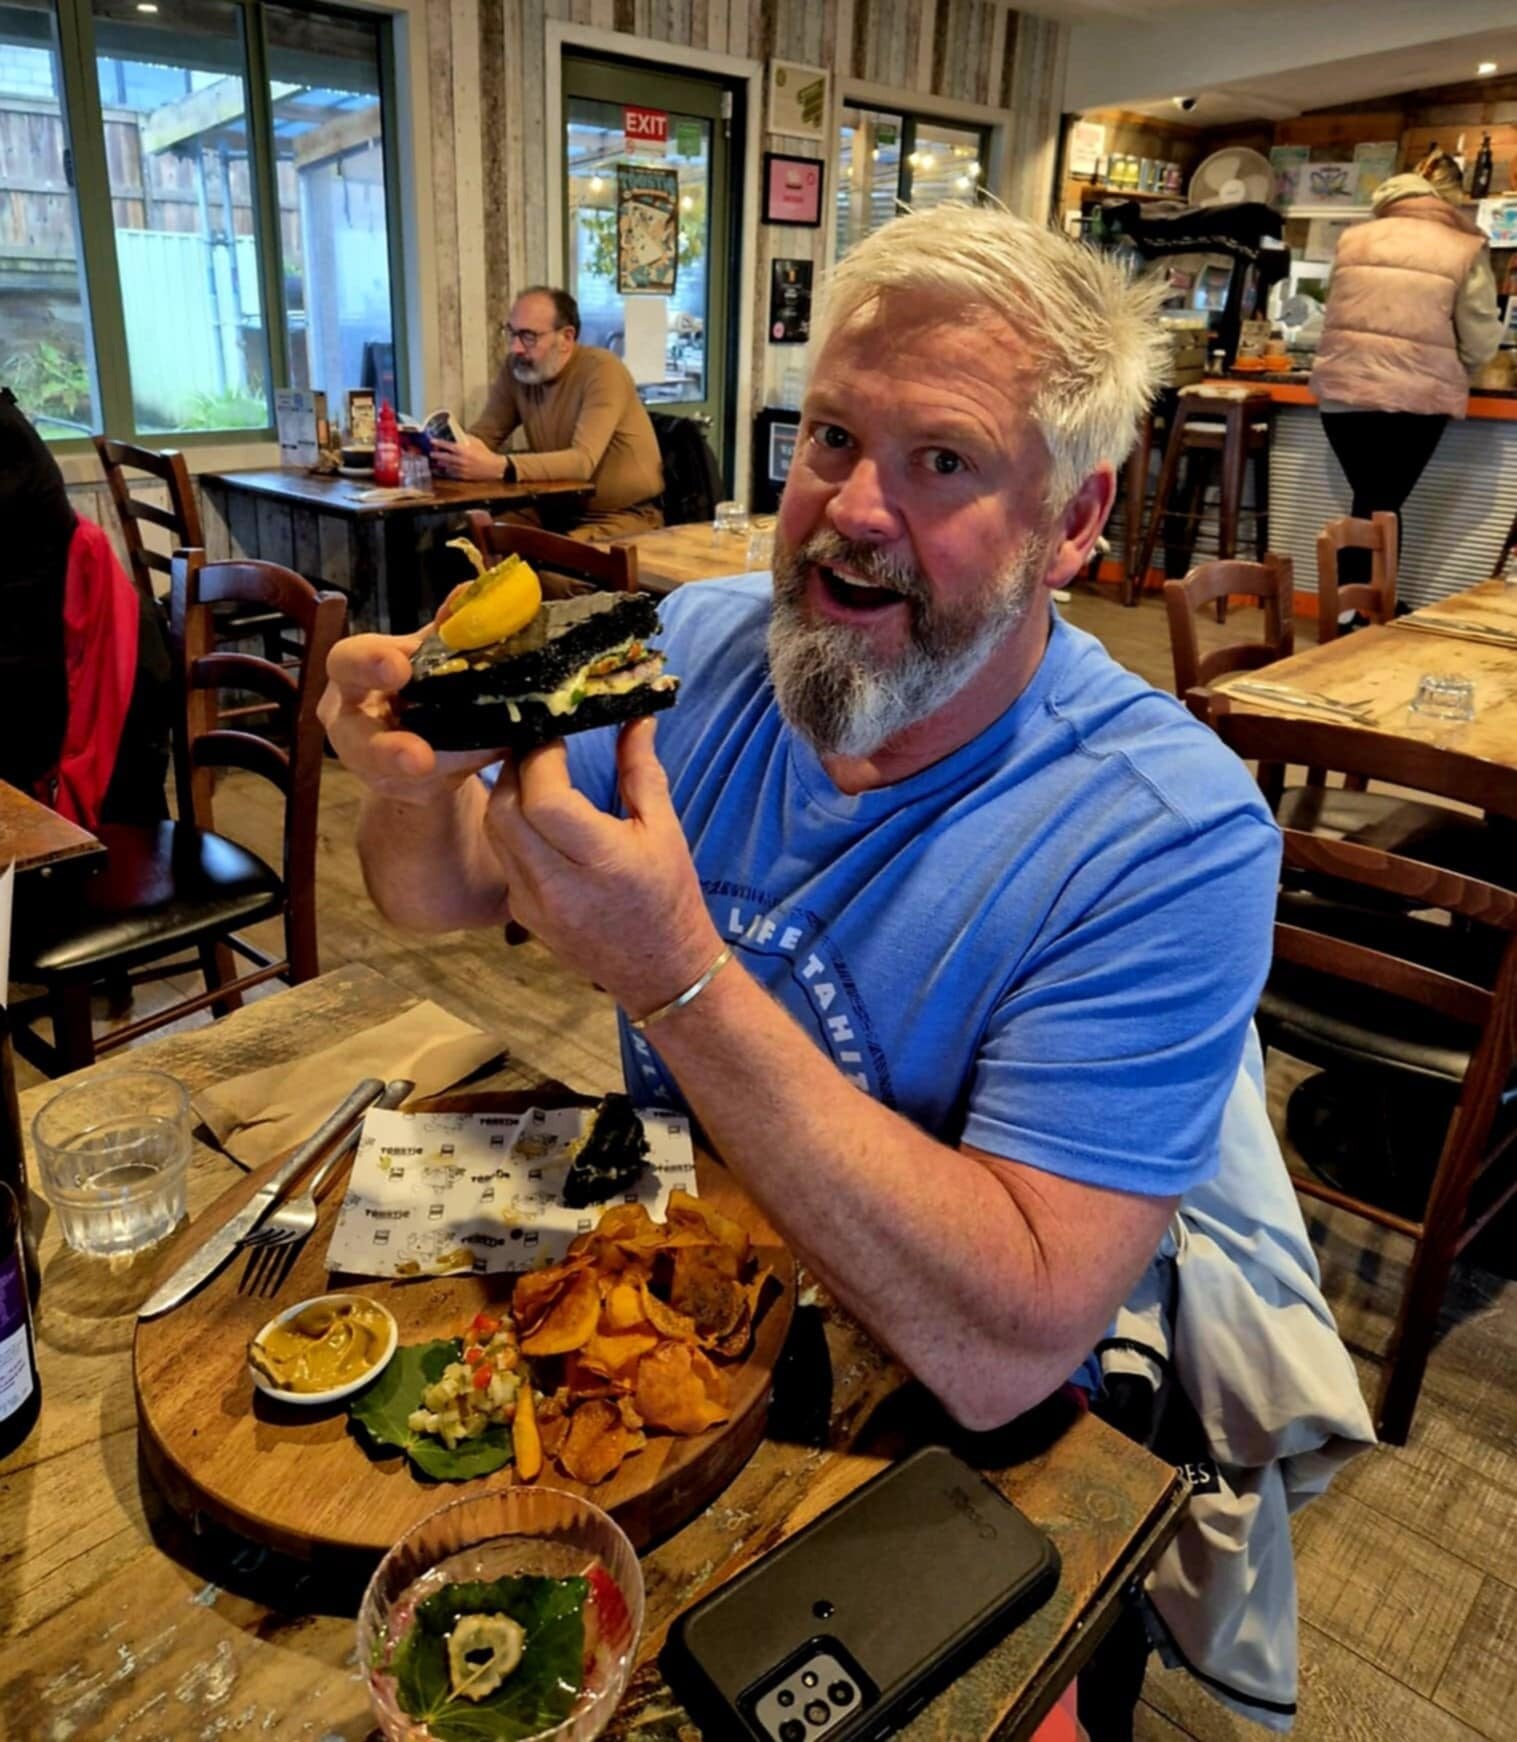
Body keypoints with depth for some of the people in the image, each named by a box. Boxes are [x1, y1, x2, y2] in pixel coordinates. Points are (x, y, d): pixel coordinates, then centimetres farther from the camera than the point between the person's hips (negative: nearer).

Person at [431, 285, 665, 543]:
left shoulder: (602, 370, -19)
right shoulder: (516, 367, 0)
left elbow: (582, 461, -31)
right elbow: (485, 435, 4)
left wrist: (498, 467, -42)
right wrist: (450, 448, -20)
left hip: (624, 515, -6)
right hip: (557, 509, 6)